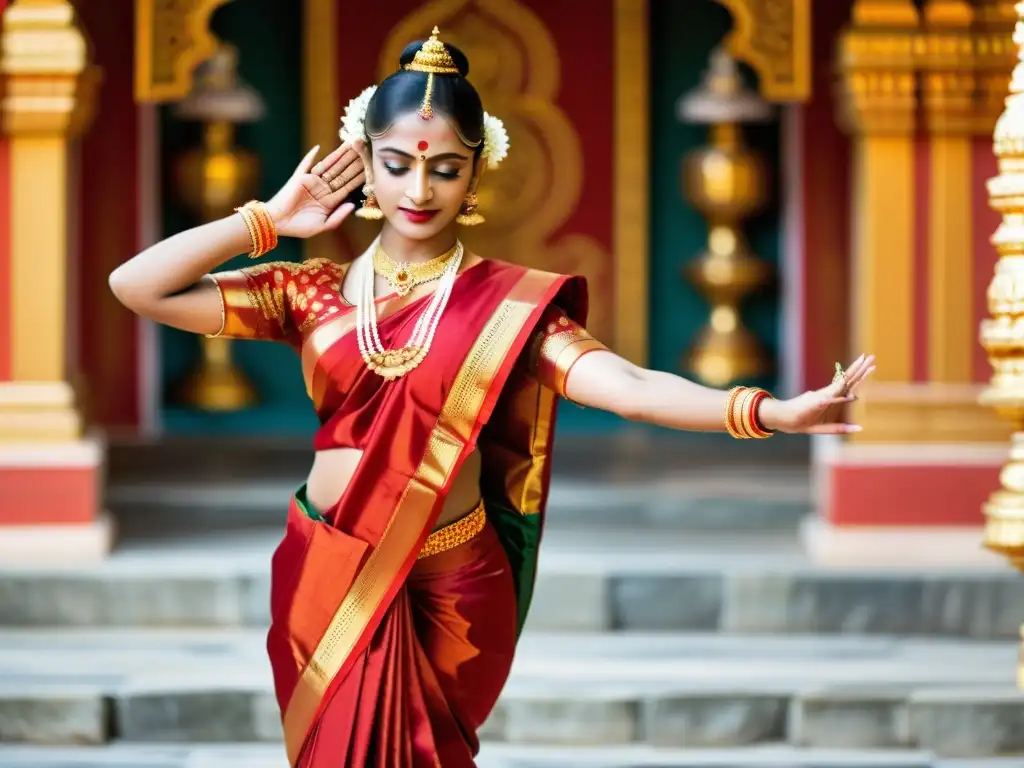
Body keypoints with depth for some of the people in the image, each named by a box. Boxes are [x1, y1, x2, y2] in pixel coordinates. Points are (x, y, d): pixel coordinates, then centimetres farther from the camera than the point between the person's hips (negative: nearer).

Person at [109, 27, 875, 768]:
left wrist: (770, 412, -36)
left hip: (448, 591, -2)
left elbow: (625, 385, -21)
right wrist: (271, 220, -6)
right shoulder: (314, 291, -1)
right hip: (326, 580, 2)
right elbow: (137, 287, -5)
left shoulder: (507, 302, -7)